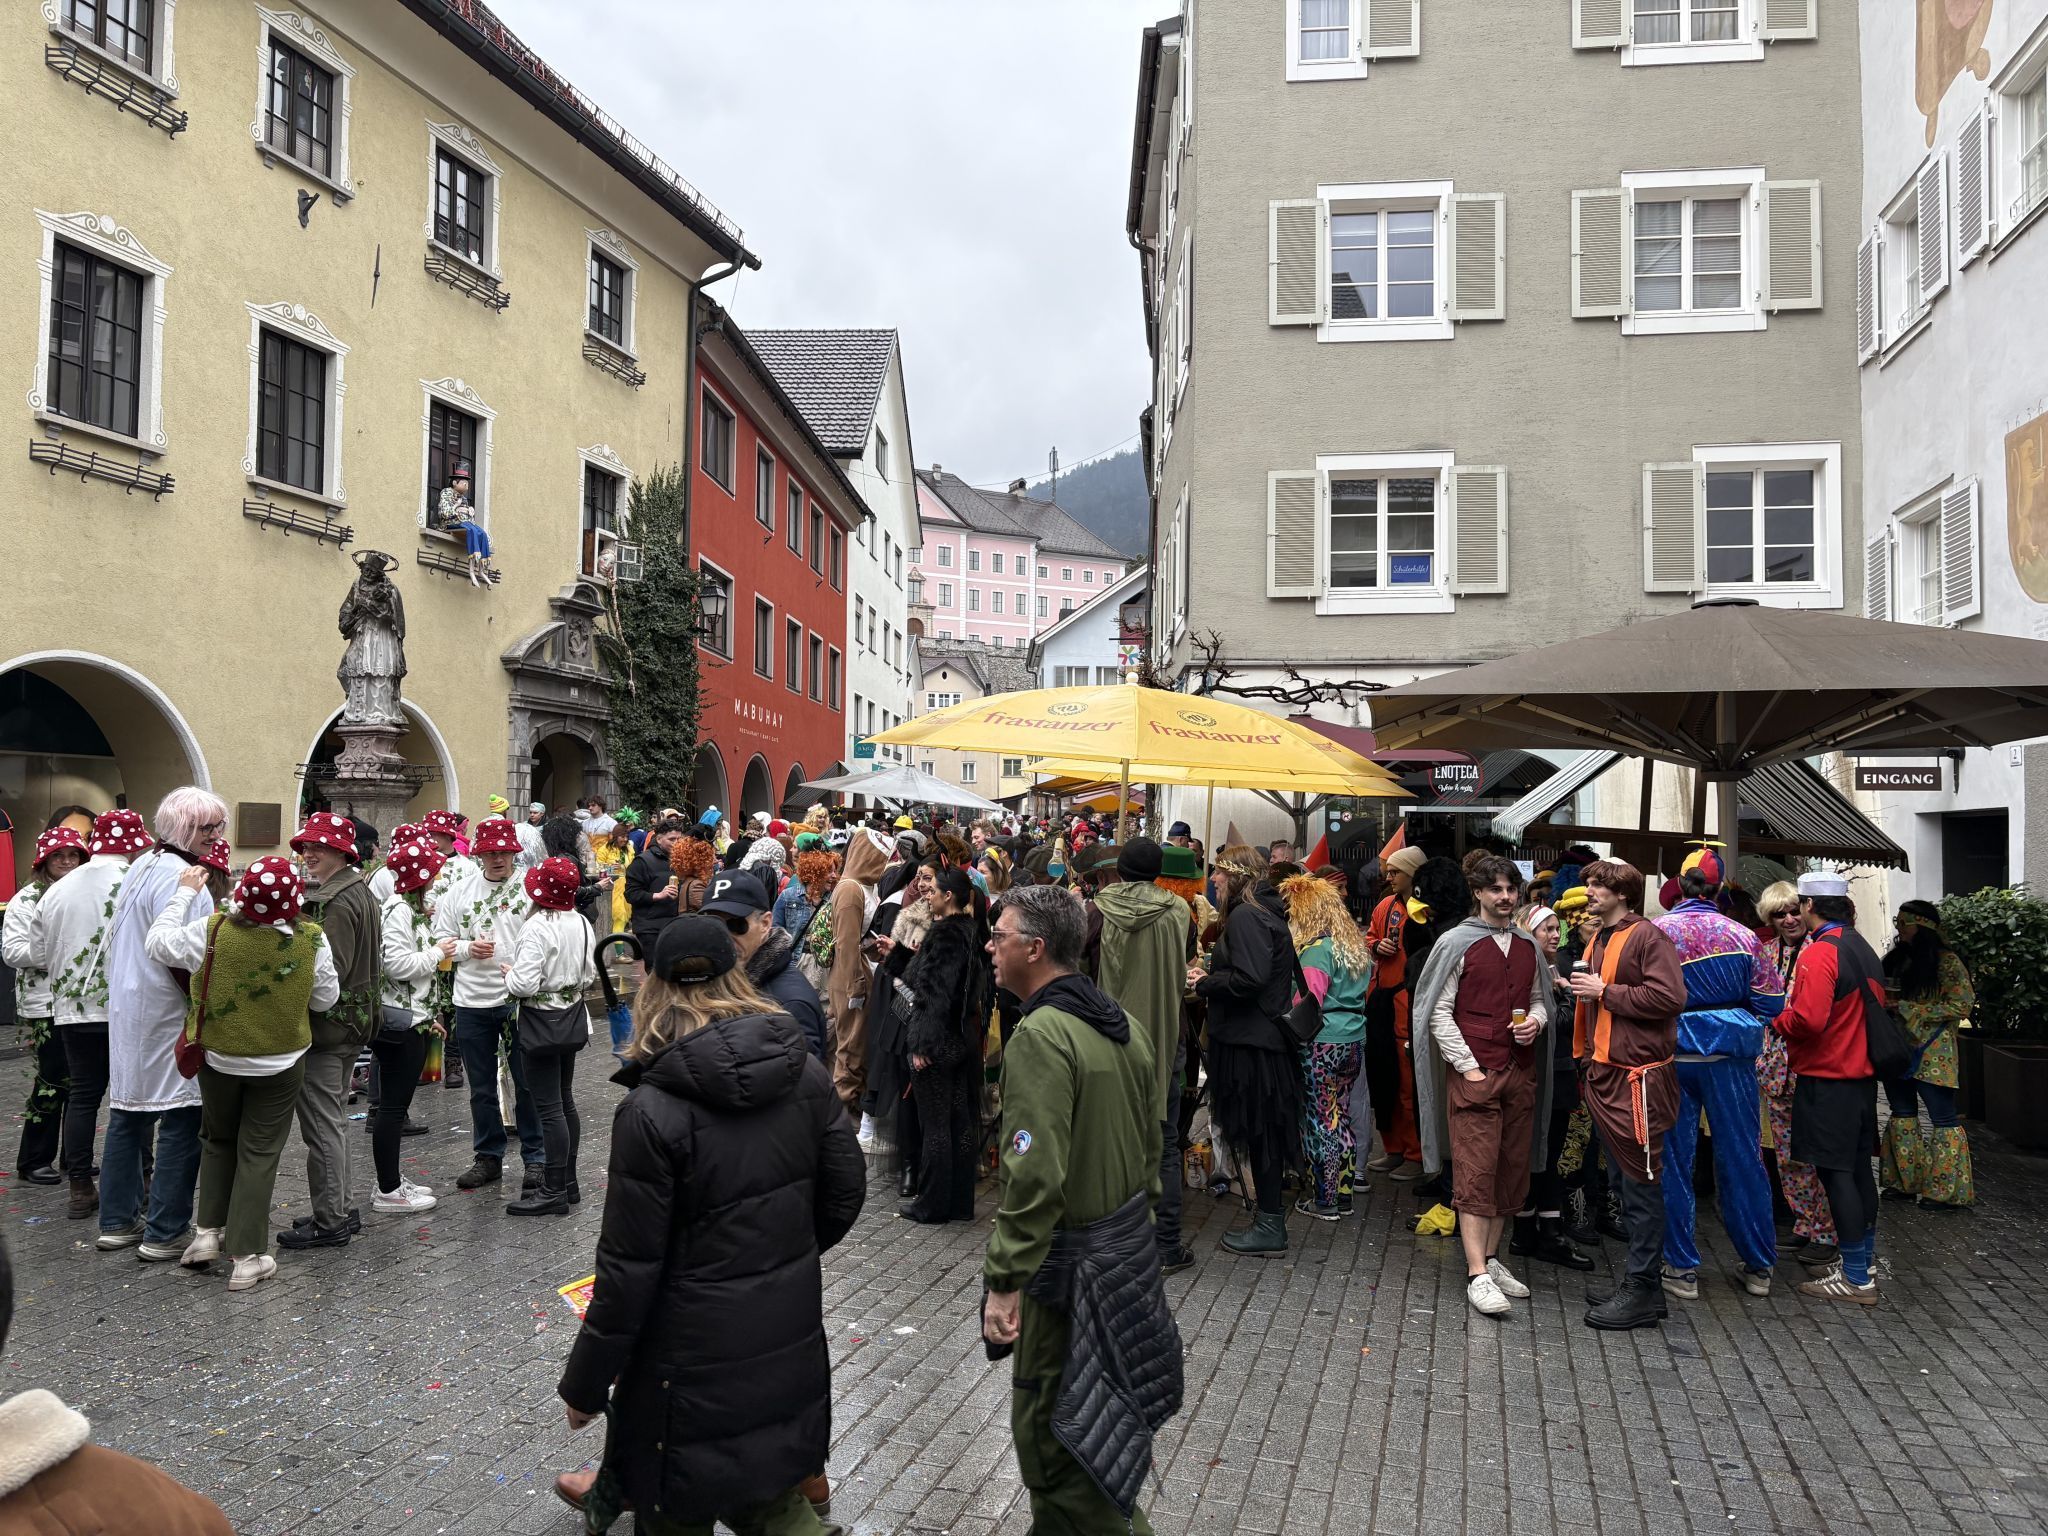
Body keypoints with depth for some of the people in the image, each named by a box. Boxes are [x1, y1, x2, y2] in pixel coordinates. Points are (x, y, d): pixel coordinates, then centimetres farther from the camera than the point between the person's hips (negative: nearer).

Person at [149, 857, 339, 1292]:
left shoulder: (212, 932, -18)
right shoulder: (311, 939, -17)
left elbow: (158, 944, -1)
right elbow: (327, 998, -6)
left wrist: (185, 893, 7)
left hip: (219, 1060, 1)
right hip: (281, 1064, -1)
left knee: (218, 1141, 24)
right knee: (259, 1154, 7)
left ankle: (209, 1230, 22)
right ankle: (247, 1257, 10)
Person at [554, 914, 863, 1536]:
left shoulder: (652, 1111, -19)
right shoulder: (805, 1071, -5)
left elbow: (630, 1268, -16)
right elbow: (845, 1194, 2)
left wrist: (584, 1384, -4)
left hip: (699, 1350, -4)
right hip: (791, 1338, 5)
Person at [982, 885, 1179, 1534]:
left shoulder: (1041, 1034, -21)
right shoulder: (1125, 1025, 7)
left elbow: (1035, 1175, -27)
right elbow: (1149, 1145, 16)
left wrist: (1004, 1280, -23)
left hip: (1069, 1259, -9)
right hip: (1131, 1250, 9)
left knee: (1049, 1427, 4)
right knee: (1095, 1418, 21)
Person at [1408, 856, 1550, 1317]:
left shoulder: (1528, 946, 13)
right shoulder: (1456, 943, -3)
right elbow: (1439, 1012, -4)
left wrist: (1536, 1020, -1)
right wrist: (1468, 1067, -10)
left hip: (1521, 1072, 6)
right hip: (1473, 1074, -5)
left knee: (1512, 1171, 8)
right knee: (1475, 1173, -7)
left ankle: (1491, 1257, 20)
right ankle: (1477, 1275, -6)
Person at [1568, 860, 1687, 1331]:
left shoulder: (1648, 936, -10)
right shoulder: (1599, 941, 17)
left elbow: (1669, 996, -22)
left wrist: (1605, 992, -16)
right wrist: (1587, 1063, 20)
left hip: (1638, 1079, -9)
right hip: (1605, 1078, 9)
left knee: (1641, 1184, -3)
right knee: (1626, 1182, 14)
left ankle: (1643, 1291, 3)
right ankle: (1639, 1281, 22)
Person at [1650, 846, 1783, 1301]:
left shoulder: (1656, 932, -7)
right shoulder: (1741, 936, -3)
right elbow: (1771, 1002, 1)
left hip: (1673, 1054, -1)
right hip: (1731, 1057, 1)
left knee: (1673, 1161, 7)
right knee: (1741, 1158, 11)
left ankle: (1682, 1269, 11)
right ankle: (1758, 1266, 21)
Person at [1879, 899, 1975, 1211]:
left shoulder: (1947, 962, -9)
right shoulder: (1898, 959, 12)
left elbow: (1962, 1005, -15)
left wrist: (1910, 1010, -18)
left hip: (1931, 1053, -8)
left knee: (1943, 1118, -2)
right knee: (1902, 1114, 13)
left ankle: (1949, 1191, 4)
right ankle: (1905, 1182, 22)